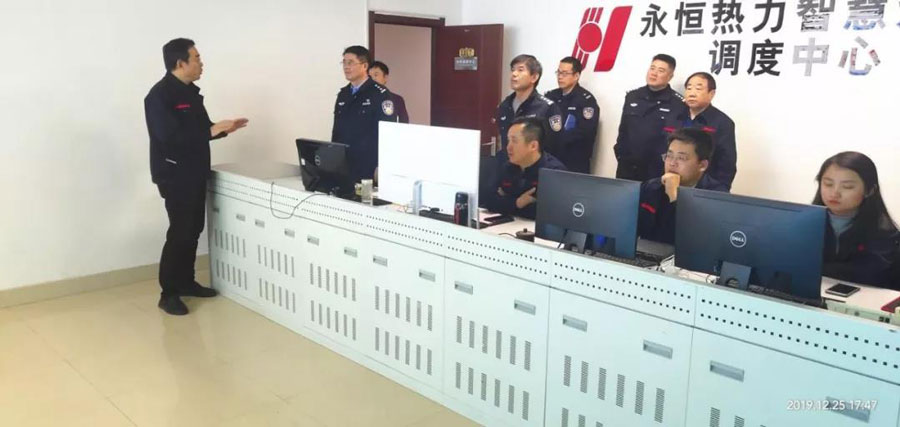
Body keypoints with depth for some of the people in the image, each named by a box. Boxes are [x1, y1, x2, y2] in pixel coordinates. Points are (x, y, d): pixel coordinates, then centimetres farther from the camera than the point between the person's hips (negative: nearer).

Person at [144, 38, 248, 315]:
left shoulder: (191, 92, 12)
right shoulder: (160, 95, -16)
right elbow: (170, 136, -26)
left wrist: (223, 128, 3)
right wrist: (212, 130, -24)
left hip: (195, 173, 9)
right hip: (174, 175, -9)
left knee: (193, 229, 13)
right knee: (180, 232, -7)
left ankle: (186, 282, 27)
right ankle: (168, 294, 4)